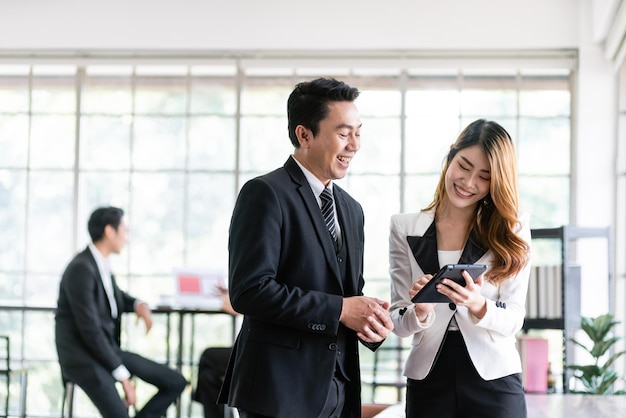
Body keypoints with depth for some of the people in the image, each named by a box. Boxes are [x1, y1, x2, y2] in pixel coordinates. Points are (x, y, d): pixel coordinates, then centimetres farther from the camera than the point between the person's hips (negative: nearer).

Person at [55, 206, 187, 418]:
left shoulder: (101, 262, 7)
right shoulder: (81, 268, -21)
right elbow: (90, 330, -23)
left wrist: (138, 305, 5)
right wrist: (123, 375, -19)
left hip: (107, 349, 9)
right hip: (83, 357, -9)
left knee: (175, 382, 3)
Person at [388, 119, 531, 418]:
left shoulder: (512, 232, 0)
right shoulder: (405, 228, 1)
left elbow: (514, 319, -5)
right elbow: (399, 323, 0)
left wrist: (478, 306, -24)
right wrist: (420, 313, -21)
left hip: (494, 380, -1)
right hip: (428, 381, 1)